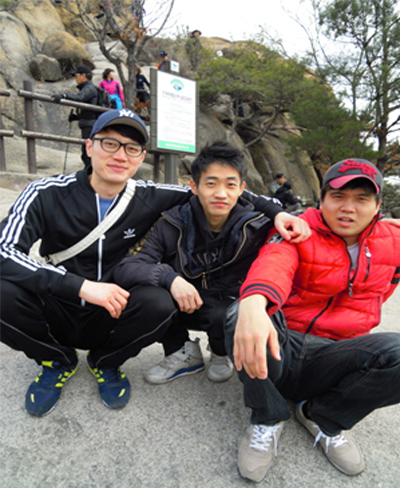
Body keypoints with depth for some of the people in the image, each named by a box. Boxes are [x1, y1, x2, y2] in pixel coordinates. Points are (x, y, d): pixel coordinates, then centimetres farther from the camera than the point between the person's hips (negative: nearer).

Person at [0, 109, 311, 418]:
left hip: (109, 320, 0)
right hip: (56, 314, 1)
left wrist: (275, 211, -15)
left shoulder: (150, 199, -7)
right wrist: (82, 286, -34)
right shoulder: (47, 194, -11)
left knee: (158, 303, -30)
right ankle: (58, 361, 4)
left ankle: (105, 362, 4)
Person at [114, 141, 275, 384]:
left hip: (225, 304, 0)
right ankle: (184, 353, 2)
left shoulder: (255, 226, -14)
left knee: (227, 316, -36)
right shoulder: (173, 225, -16)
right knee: (151, 297, -32)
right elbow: (125, 268, -21)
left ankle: (222, 355, 6)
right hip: (182, 306, 1)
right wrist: (169, 277, -36)